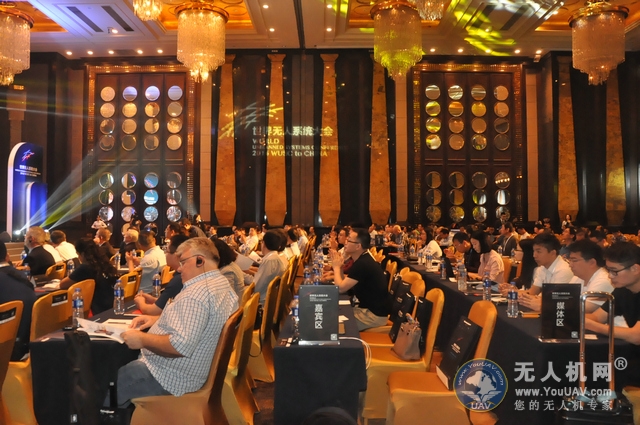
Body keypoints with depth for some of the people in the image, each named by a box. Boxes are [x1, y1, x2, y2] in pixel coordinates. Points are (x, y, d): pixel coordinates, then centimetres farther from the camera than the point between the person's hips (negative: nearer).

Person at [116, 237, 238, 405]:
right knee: (121, 360, 24)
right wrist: (157, 319, 9)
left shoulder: (197, 292, -27)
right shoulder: (222, 284, 4)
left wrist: (142, 339, -21)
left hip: (173, 375, -10)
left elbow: (181, 346, -34)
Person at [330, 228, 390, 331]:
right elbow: (345, 284, 11)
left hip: (375, 314, -9)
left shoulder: (362, 264, -25)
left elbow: (341, 288, -21)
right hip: (368, 308, 9)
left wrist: (336, 267, -8)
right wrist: (339, 267, -1)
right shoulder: (362, 260, 7)